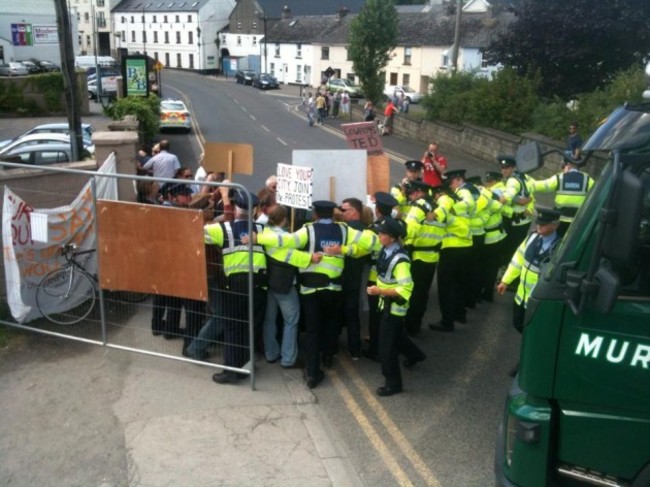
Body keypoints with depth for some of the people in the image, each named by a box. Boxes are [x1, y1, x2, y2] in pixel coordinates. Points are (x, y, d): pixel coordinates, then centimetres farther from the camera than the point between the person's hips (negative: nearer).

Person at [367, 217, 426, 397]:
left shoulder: (400, 259, -29)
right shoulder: (386, 250, -3)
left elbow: (406, 289, -30)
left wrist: (379, 291, -31)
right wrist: (380, 289, 3)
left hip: (394, 306, -9)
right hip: (387, 303, 9)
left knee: (386, 345, 0)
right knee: (396, 335, 29)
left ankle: (393, 383, 15)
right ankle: (415, 354, 56)